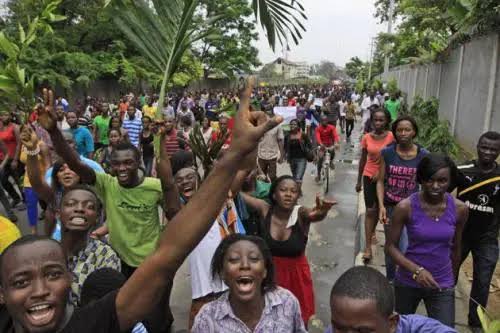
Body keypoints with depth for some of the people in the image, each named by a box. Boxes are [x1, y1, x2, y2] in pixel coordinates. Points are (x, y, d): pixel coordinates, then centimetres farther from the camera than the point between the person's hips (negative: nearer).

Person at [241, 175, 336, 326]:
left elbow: (314, 214, -44)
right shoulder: (265, 209, -15)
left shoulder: (301, 214, -20)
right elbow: (238, 192, -17)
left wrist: (321, 212, -66)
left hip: (295, 274, -1)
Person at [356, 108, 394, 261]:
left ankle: (372, 231, 43)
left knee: (378, 208, 17)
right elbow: (363, 159, 4)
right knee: (370, 210, -1)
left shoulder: (391, 136, -11)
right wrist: (359, 180, 7)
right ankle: (368, 247, 1)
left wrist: (381, 172, -17)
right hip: (369, 176, 1)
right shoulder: (367, 137, -5)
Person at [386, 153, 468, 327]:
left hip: (442, 286, 1)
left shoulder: (459, 209, -10)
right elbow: (390, 246, -12)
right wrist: (416, 270, -25)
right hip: (407, 282, -1)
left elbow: (455, 248, 4)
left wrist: (453, 280, 15)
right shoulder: (405, 207, -18)